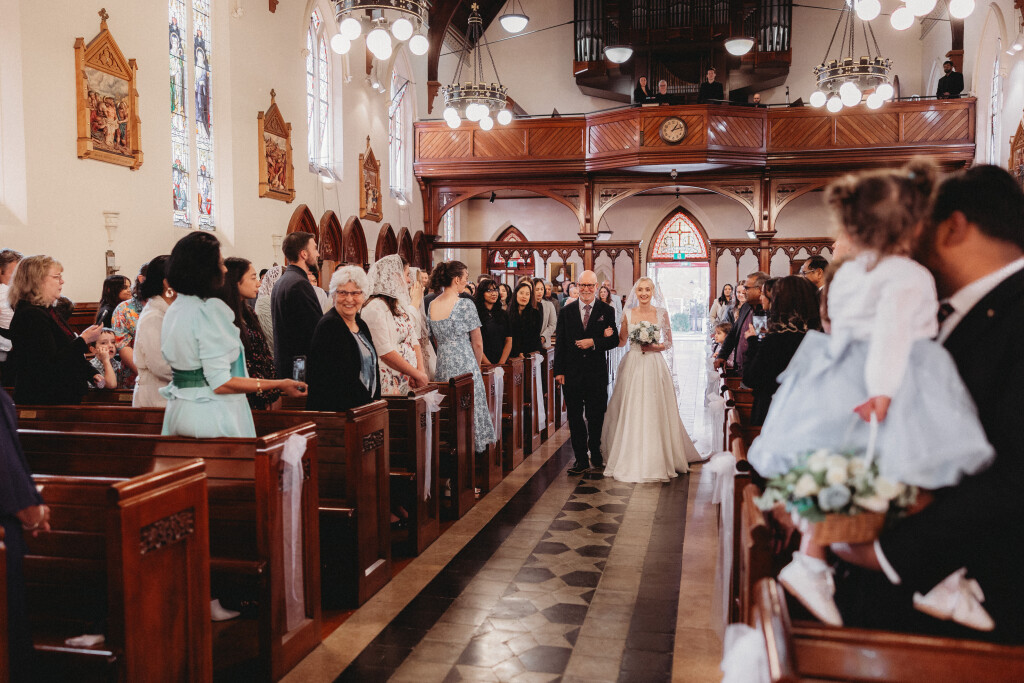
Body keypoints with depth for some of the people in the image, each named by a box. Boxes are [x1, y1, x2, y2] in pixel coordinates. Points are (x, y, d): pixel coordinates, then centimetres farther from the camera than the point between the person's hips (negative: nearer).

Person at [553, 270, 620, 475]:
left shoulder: (607, 311, 2)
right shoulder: (566, 311, 6)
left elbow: (614, 340, -1)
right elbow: (560, 343, 4)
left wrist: (594, 342, -17)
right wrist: (559, 370, -1)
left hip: (597, 372, -1)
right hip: (572, 372, 1)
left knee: (596, 416, 9)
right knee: (574, 417, 4)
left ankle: (595, 454, 26)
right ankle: (581, 459, 13)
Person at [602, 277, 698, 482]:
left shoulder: (662, 313, 3)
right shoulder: (628, 313, 6)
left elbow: (669, 342, 8)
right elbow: (621, 341, 11)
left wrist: (656, 347, -10)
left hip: (655, 365, -1)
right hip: (633, 365, 1)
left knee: (655, 413, -2)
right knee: (631, 412, -1)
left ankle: (657, 460, 10)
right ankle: (632, 460, 10)